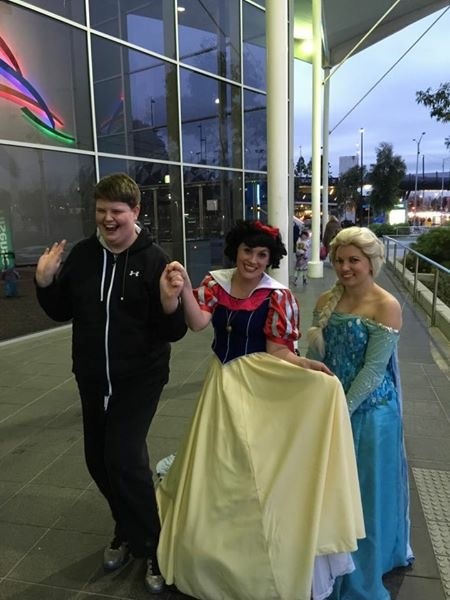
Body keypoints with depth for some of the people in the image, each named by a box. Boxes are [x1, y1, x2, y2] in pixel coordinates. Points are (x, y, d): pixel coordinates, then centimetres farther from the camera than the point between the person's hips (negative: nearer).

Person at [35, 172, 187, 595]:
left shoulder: (153, 260, -12)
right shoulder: (82, 254, 0)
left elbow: (174, 332, -15)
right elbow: (61, 312, 9)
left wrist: (170, 303, -34)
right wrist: (45, 283, -7)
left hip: (139, 378, -5)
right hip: (92, 378, 5)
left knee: (124, 457, -12)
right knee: (99, 459, 15)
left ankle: (153, 547, 13)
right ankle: (127, 530, 41)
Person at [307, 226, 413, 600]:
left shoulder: (386, 307, -15)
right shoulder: (326, 301, 1)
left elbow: (373, 368, -17)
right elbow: (315, 358, 7)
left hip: (368, 411, -5)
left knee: (364, 491, 10)